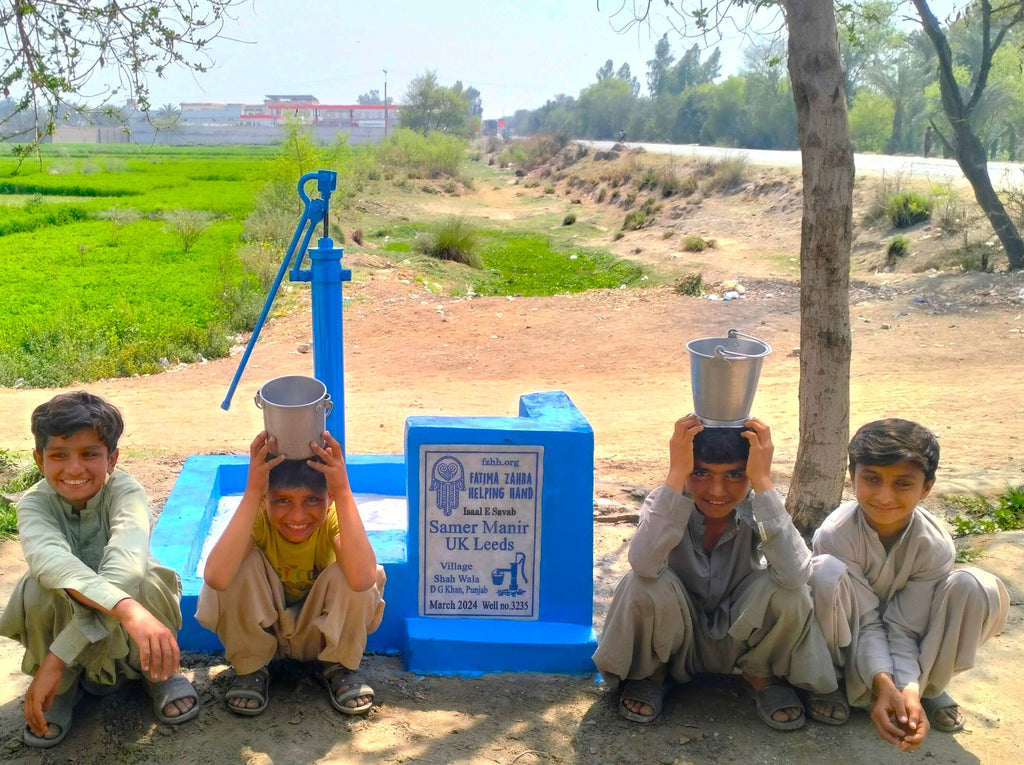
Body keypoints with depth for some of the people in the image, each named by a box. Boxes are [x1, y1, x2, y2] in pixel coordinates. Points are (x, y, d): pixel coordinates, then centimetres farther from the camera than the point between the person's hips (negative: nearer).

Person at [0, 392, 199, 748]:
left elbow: (126, 562, -44)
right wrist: (128, 610, -65)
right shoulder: (35, 503, -22)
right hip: (65, 618, 1)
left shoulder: (125, 491, -25)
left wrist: (59, 657, -50)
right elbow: (48, 557, -47)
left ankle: (157, 671, -3)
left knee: (146, 582, -35)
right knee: (39, 587, -33)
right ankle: (64, 685, -3)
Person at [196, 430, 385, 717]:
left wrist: (343, 491, -48)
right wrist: (251, 491, -47)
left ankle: (337, 666, -3)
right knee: (242, 563, -29)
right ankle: (251, 669, -5)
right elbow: (215, 577, -46)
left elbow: (362, 579, -47)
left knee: (348, 572, -31)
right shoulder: (257, 519, -25)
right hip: (259, 628, 0)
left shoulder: (335, 518, -25)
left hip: (320, 631, 0)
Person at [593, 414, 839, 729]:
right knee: (644, 585, -32)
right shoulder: (667, 503, -21)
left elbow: (794, 574, -39)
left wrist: (763, 480, -40)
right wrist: (676, 474, -44)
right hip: (677, 641, -1)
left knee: (787, 591, -28)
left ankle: (762, 676, 3)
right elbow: (644, 564, -43)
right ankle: (651, 674, 0)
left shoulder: (756, 509, -19)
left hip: (739, 641, 1)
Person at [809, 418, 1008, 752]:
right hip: (848, 641, -2)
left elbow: (903, 628, -22)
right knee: (827, 573, -36)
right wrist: (883, 684, -41)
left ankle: (927, 686, -2)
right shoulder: (835, 534, -29)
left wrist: (909, 692, -38)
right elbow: (867, 623, -26)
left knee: (979, 589, -25)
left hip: (908, 644, 2)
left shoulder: (936, 545, -22)